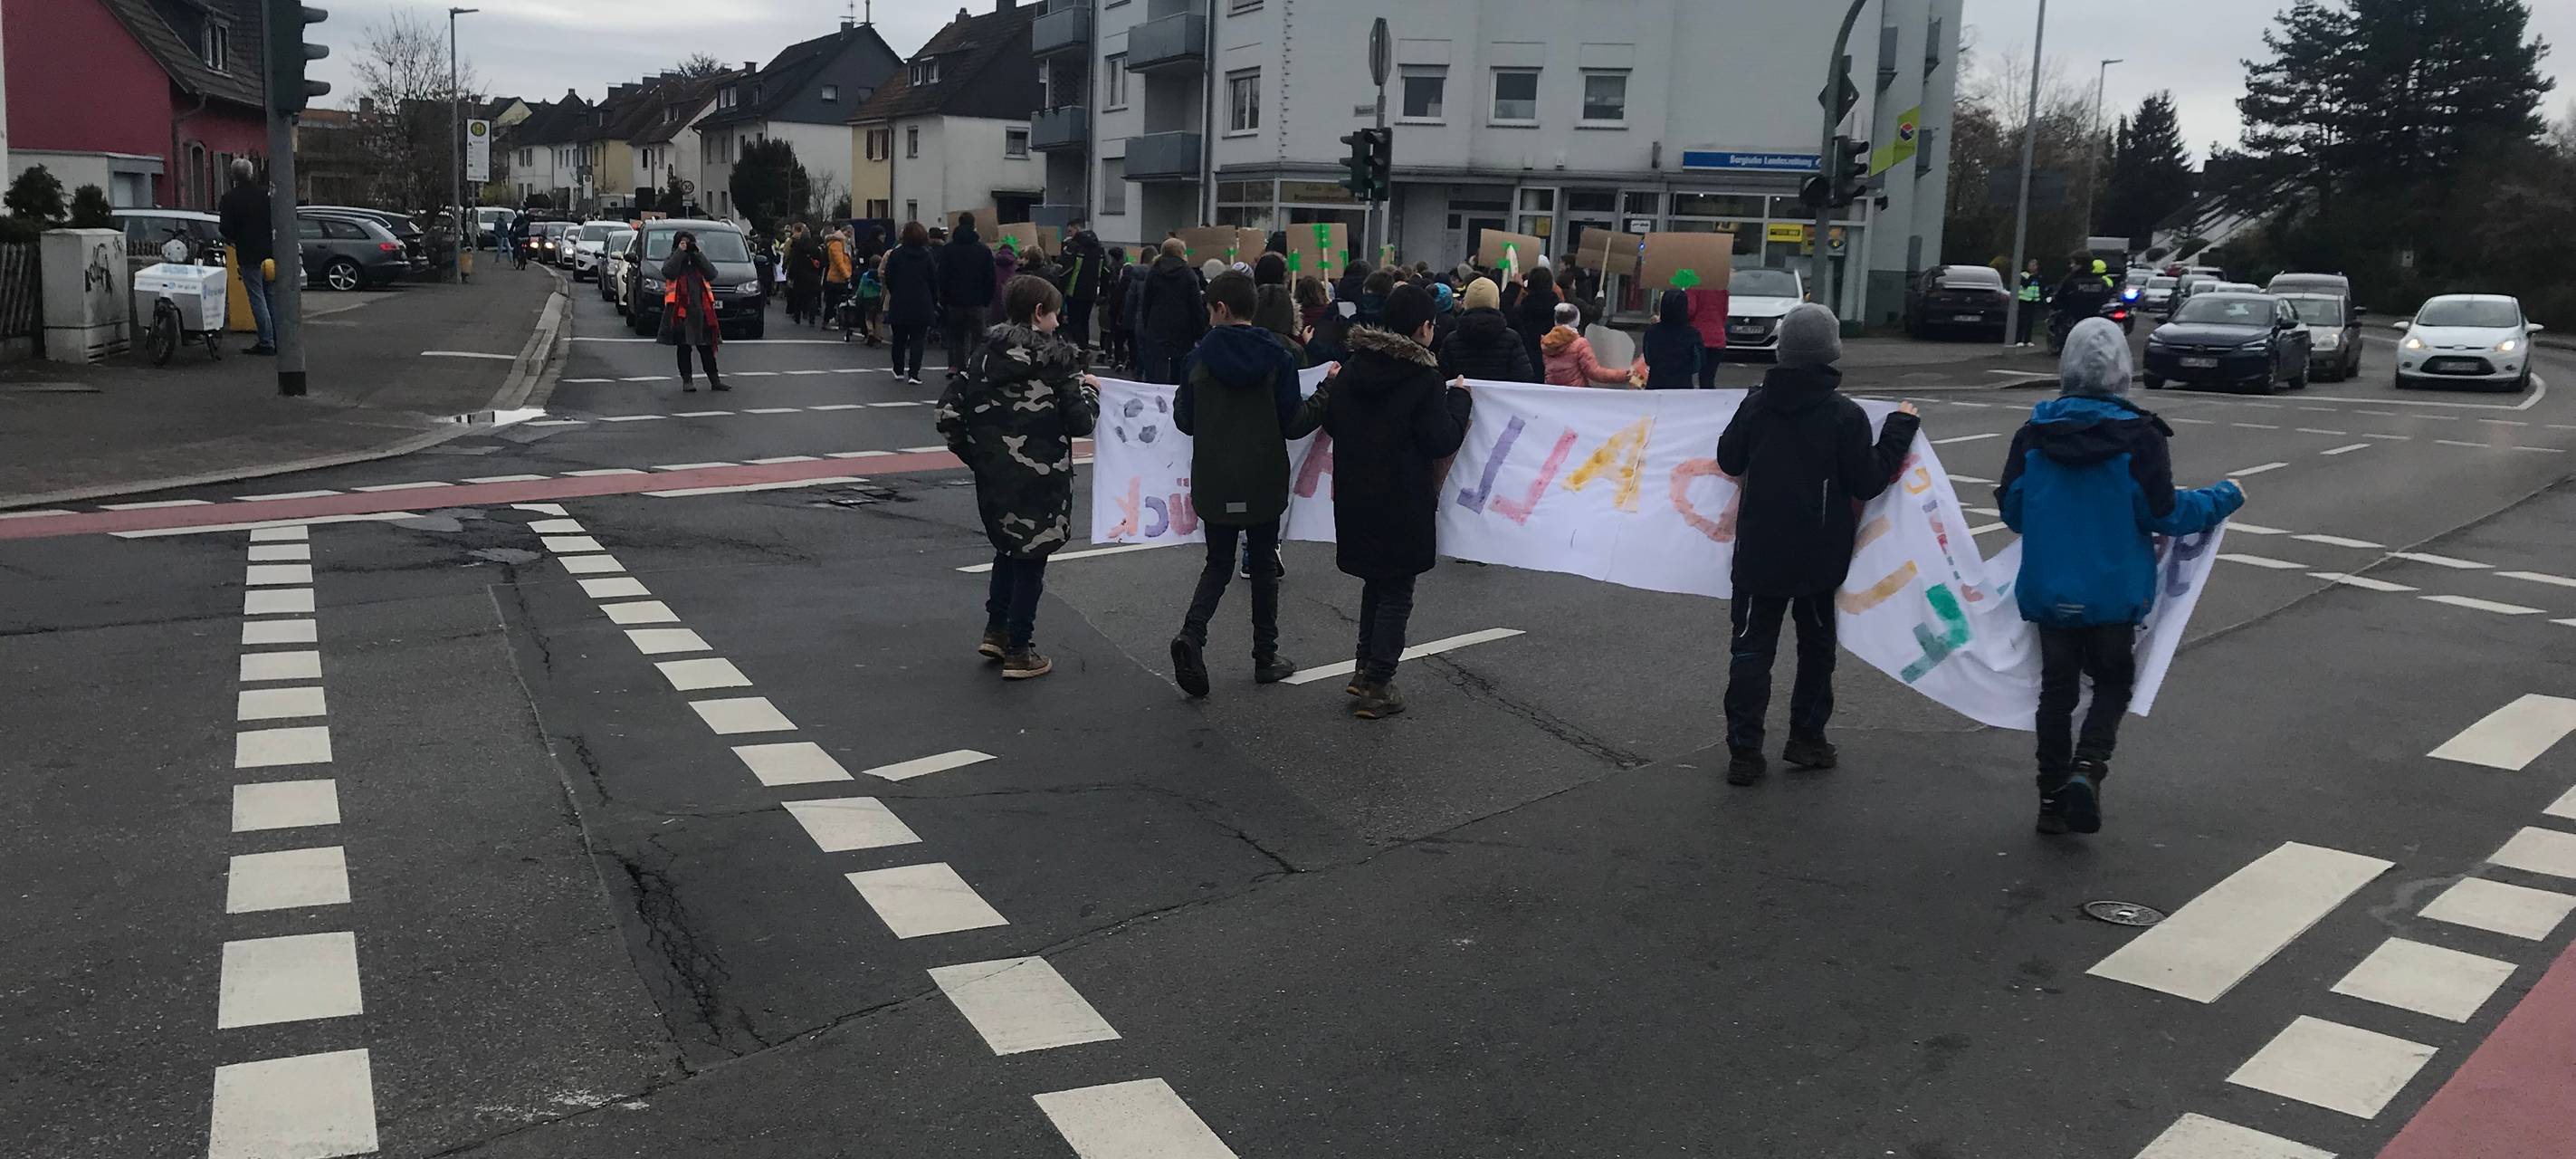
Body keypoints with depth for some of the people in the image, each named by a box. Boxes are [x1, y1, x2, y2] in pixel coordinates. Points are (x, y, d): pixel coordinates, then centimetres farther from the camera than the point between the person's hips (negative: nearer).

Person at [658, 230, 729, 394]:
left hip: (701, 311, 3)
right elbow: (668, 272, -16)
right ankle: (687, 381, 5)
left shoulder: (698, 260, 16)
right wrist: (680, 252, -10)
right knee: (683, 347, 1)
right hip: (680, 311, -3)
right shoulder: (671, 261, 7)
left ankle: (714, 380, 7)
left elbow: (712, 274, -1)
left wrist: (698, 254, -4)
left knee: (706, 347, 5)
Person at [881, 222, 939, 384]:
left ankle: (899, 371, 22)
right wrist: (934, 302, 12)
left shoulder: (895, 255, -3)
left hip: (899, 304, 1)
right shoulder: (927, 256, -1)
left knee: (899, 339, 14)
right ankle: (913, 374, -8)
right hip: (922, 304, -1)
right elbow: (934, 282, 2)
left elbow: (889, 279, 0)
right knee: (918, 339, 1)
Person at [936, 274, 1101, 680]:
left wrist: (973, 454, 12)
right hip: (1039, 479, -5)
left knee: (1008, 547, 25)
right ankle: (1018, 651, 13)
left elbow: (949, 409, 1)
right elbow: (1080, 421, -13)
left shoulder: (985, 352, 5)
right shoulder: (1057, 357, -11)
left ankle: (996, 630, 27)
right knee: (1031, 558, 6)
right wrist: (1090, 391, 6)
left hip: (993, 475, 5)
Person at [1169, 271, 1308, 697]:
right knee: (1263, 564, 13)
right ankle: (1266, 657, 19)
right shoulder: (1276, 357, -9)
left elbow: (1185, 420, 0)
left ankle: (1192, 633, -12)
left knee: (1218, 563, 13)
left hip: (1215, 483, 1)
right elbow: (1293, 423, -8)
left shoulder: (1200, 357, -7)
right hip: (1264, 484, -1)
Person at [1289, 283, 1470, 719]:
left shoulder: (1352, 368, 2)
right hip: (1403, 503, -6)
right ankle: (1376, 686, 4)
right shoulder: (1423, 378, -16)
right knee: (1396, 593, 4)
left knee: (1374, 583, 22)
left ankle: (1365, 671, 25)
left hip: (1355, 499, 6)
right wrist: (1459, 398, 1)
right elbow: (1443, 440, -13)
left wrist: (1329, 387, 28)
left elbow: (1330, 422, 11)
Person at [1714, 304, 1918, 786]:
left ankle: (1743, 751, 2)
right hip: (1819, 558, -2)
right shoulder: (1846, 415, -13)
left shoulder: (1757, 402, -3)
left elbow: (1729, 461, 8)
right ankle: (1807, 738, 24)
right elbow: (1868, 482, -9)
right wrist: (1900, 427, 0)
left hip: (1758, 552, 2)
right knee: (1816, 645, 17)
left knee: (1751, 647, 5)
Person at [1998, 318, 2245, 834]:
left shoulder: (2035, 432, -3)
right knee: (2113, 682, 14)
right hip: (2114, 593, -2)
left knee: (2056, 687, 12)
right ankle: (2087, 767, -8)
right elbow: (2164, 514, -10)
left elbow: (2011, 509, 2)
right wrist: (2227, 497, 6)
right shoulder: (2138, 436, -12)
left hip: (2048, 592, 2)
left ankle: (2052, 798, 14)